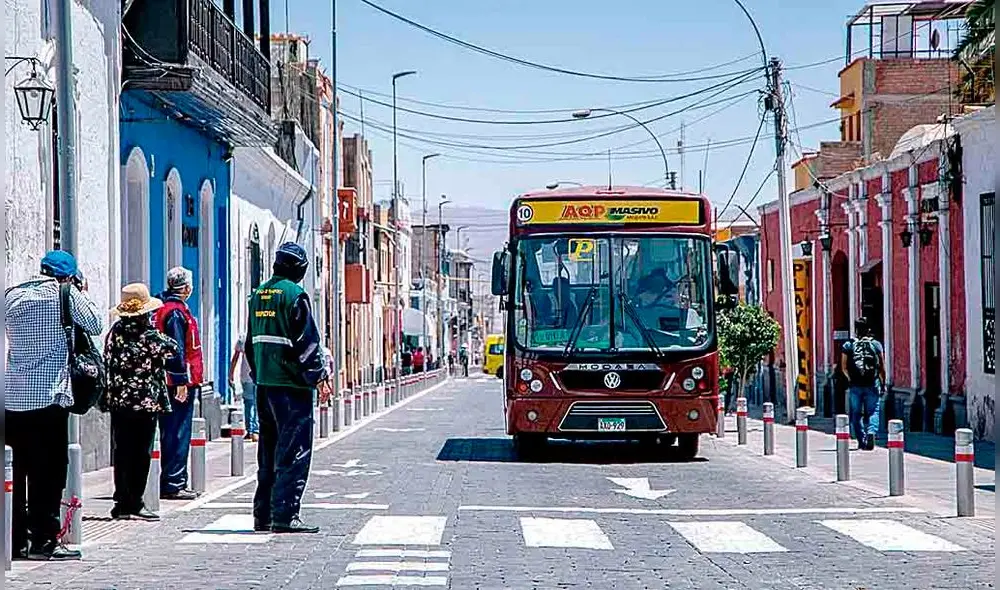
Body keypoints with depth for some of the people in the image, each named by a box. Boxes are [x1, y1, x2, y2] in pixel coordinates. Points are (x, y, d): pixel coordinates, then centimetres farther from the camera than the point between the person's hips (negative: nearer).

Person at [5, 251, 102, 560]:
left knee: (18, 468, 9)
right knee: (49, 468, -1)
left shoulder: (11, 295, 11)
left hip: (13, 396, 6)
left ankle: (17, 540, 11)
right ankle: (43, 539, -2)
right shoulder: (64, 293, -4)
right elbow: (95, 325, 3)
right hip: (50, 395, -6)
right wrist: (80, 294, 17)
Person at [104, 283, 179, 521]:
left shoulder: (115, 332, 3)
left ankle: (122, 503, 13)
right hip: (146, 402, -5)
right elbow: (174, 349, -1)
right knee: (141, 453, 1)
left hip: (118, 400, 5)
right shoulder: (151, 336, -11)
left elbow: (107, 363, 8)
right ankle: (134, 503, 1)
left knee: (122, 452, 9)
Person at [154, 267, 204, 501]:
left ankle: (173, 483, 18)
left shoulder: (163, 309, 17)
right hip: (180, 383, -10)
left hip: (170, 384, 10)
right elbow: (177, 348, -19)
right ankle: (173, 484, -8)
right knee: (178, 435, -8)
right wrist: (181, 381, -19)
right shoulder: (176, 312, -13)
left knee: (172, 434, 13)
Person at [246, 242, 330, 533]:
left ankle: (263, 514, 17)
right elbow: (306, 340, -13)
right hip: (291, 384, -8)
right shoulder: (294, 294, -11)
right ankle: (285, 515, -11)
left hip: (264, 384, 8)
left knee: (269, 451, 14)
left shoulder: (259, 294, 13)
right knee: (294, 452, -7)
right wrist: (319, 377, -8)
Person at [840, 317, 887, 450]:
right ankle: (871, 431, -20)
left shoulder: (848, 345, 3)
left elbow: (844, 368, 1)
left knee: (856, 414, 10)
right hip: (872, 384, 0)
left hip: (855, 385, 0)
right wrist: (882, 384, 11)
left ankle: (861, 441, 9)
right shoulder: (876, 344, 2)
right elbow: (882, 368, 1)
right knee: (873, 412, 5)